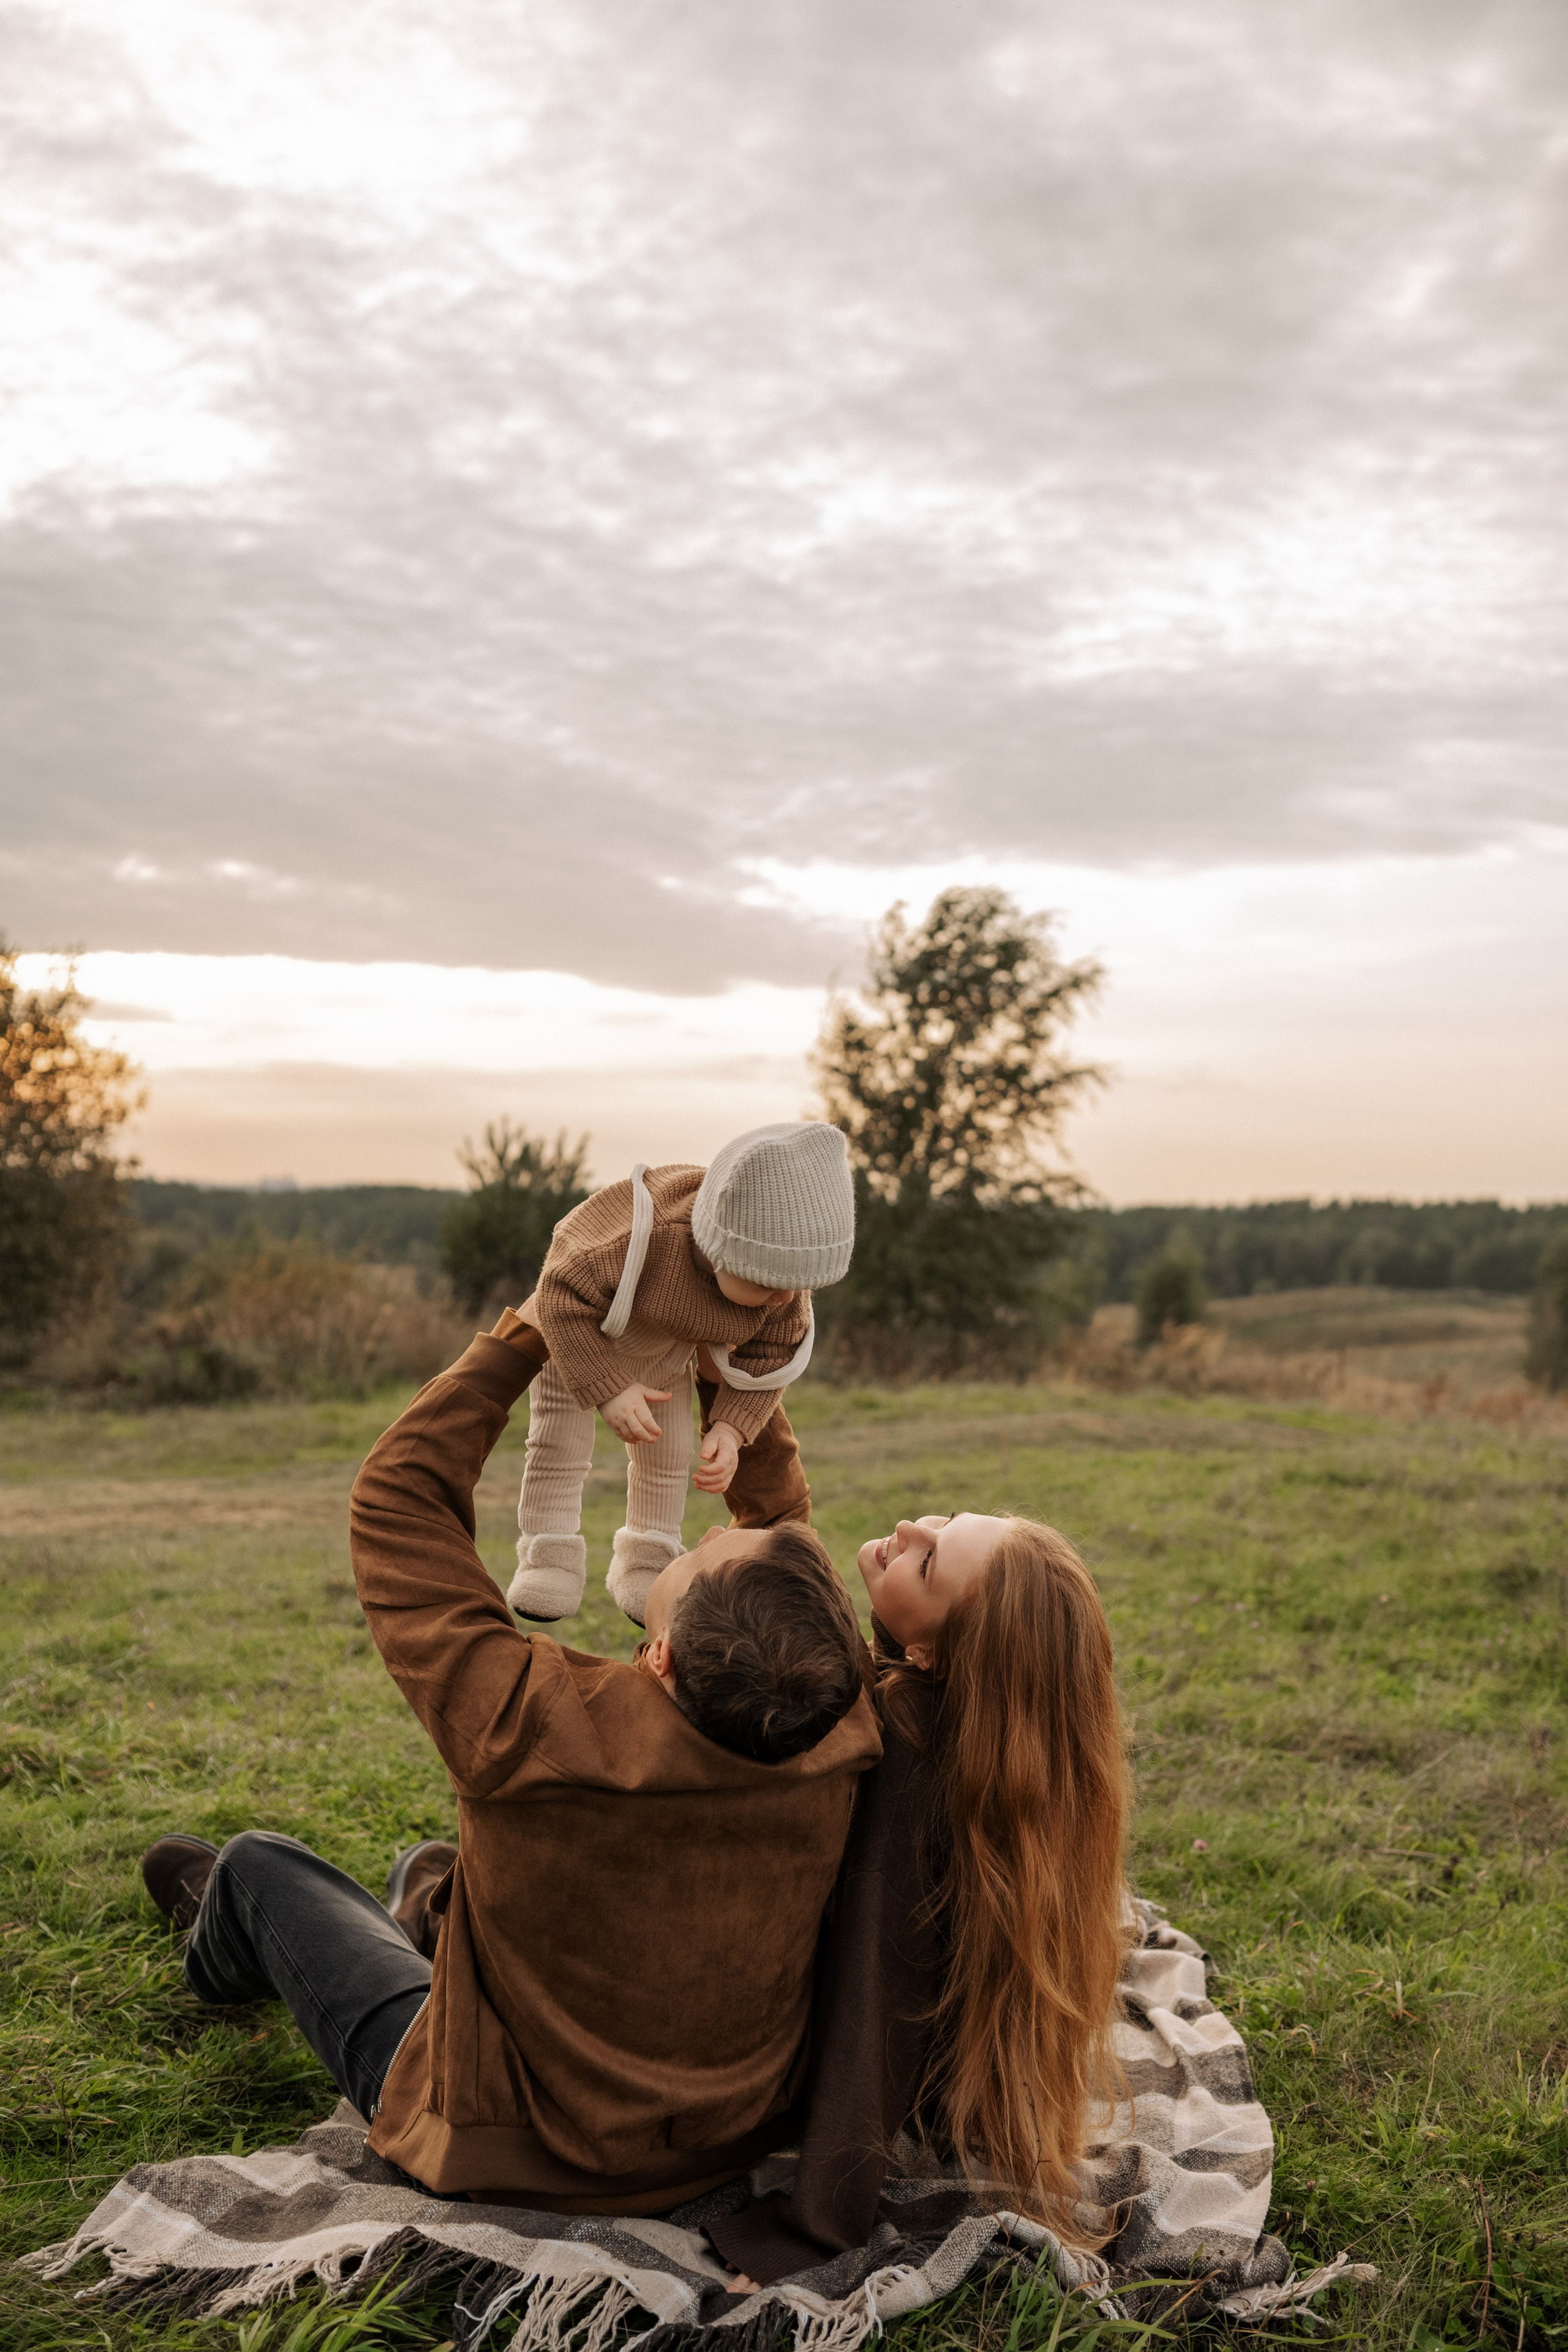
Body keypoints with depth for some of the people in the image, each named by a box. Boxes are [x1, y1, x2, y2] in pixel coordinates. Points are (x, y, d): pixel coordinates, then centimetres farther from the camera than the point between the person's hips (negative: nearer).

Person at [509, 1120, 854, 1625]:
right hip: (578, 1336, -4)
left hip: (667, 1355, 4)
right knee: (558, 1442, -3)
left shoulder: (786, 1289, -32)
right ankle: (548, 1554, 14)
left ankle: (646, 1558, 26)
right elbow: (563, 1296, -39)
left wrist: (731, 1427, -28)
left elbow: (770, 1354, -15)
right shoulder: (652, 1243, -50)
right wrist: (608, 1390, -40)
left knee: (667, 1455, 8)